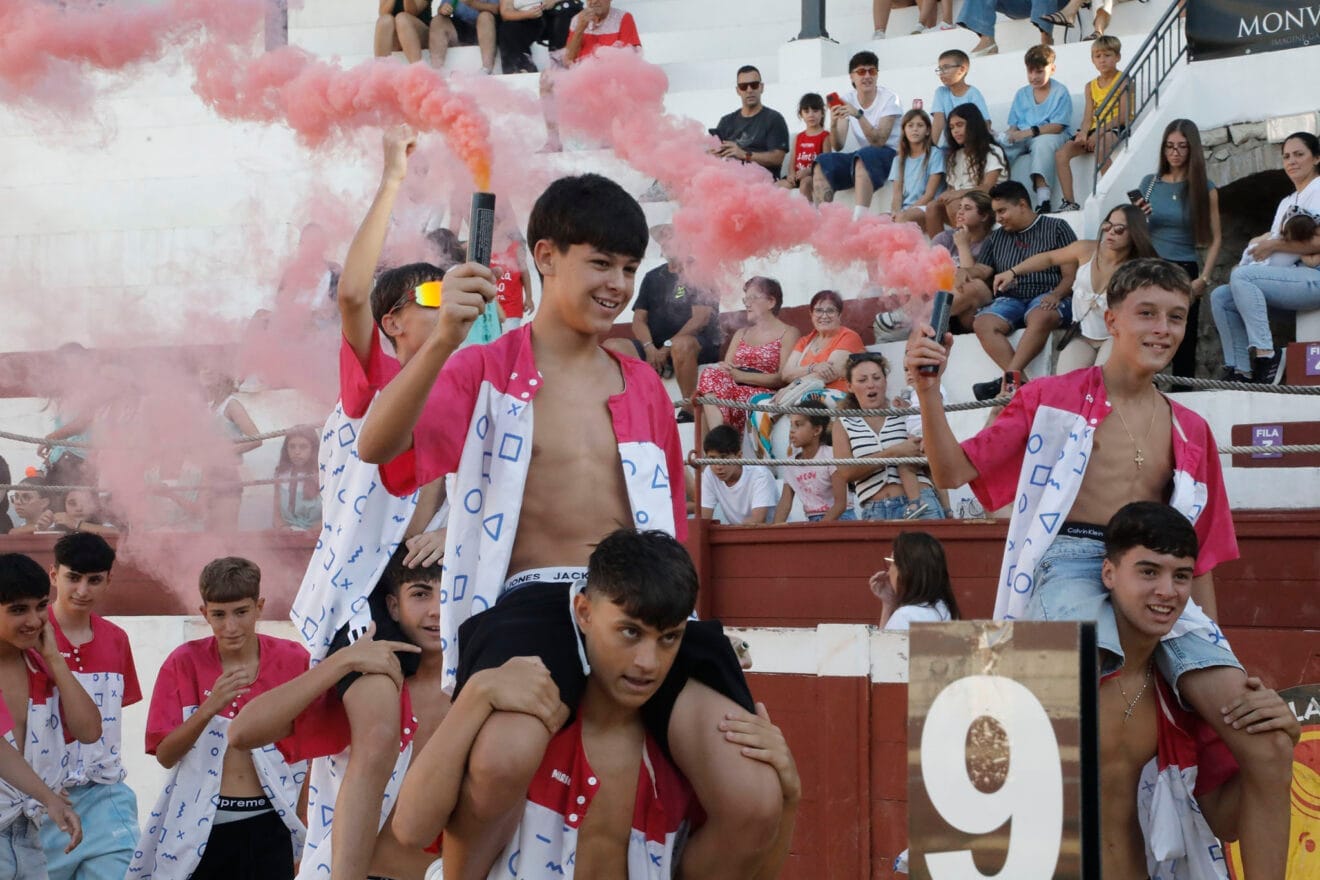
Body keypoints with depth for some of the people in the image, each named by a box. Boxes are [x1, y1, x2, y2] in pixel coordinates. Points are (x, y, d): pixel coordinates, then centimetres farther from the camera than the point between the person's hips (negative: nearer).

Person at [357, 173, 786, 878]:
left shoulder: (645, 388, 22)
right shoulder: (487, 371, 10)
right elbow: (378, 447, -8)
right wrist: (442, 340, -21)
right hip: (527, 600, -4)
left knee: (754, 806, -20)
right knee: (503, 761, -39)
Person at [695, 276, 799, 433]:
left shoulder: (788, 333, 8)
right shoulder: (741, 334, 29)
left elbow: (783, 378, -6)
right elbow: (725, 367, 17)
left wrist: (741, 376, -15)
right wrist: (724, 369, -10)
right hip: (736, 391, 6)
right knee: (711, 374, -28)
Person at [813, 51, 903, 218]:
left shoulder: (889, 99, -10)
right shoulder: (846, 99, 2)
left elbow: (878, 142, -20)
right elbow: (838, 147, -4)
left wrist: (859, 114, -32)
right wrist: (833, 125, -24)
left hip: (888, 156, -5)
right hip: (859, 156, 5)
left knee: (863, 156, -36)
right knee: (823, 162, -19)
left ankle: (858, 221, -45)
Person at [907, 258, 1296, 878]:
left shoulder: (1191, 432, 20)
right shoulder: (1052, 398, 10)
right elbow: (954, 471, 4)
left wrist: (1212, 640, 17)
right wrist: (928, 391, -12)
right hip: (1071, 565, -5)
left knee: (1269, 749, -11)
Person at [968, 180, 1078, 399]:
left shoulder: (1056, 228, 10)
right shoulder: (997, 237, 26)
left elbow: (1071, 274, 2)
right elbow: (982, 271, 23)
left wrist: (1056, 295, -18)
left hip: (1046, 297, -4)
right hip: (1009, 299, 4)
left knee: (1041, 317, -40)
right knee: (983, 323, -30)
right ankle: (1020, 381, -42)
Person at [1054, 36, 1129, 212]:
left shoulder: (1123, 80, -3)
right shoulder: (1091, 86, 16)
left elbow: (1124, 116, -13)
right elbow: (1088, 117, 8)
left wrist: (1100, 131, -21)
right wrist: (1084, 133, -15)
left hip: (1114, 129, -7)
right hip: (1095, 131, 7)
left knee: (1099, 145, -39)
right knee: (1061, 154, -12)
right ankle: (1069, 202, -15)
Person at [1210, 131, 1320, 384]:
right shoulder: (1286, 203, 29)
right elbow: (1272, 239, 18)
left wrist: (1274, 245, -10)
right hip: (1289, 280, 9)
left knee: (1242, 276, -27)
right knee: (1221, 296, -5)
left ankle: (1266, 354, -33)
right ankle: (1240, 369, -17)